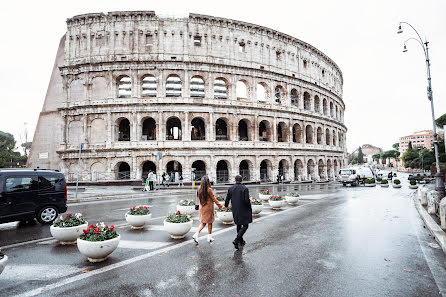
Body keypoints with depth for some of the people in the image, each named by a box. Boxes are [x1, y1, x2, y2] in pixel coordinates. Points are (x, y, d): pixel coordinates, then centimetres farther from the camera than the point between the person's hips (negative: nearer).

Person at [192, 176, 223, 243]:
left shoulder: (199, 189, -3)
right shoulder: (209, 189, -18)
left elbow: (199, 198, 7)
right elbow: (214, 198, -10)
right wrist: (219, 205, 1)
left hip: (201, 208, 5)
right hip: (208, 208, -5)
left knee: (203, 223, 18)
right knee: (209, 223, 11)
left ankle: (196, 234, 5)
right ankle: (209, 237, 21)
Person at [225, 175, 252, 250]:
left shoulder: (230, 188, -1)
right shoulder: (245, 188, -13)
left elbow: (227, 199, 3)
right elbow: (247, 200, -19)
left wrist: (225, 206, 22)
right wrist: (250, 207, -2)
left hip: (235, 211, 5)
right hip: (244, 210, -5)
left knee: (239, 225, 20)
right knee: (245, 226, 3)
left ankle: (241, 241, 30)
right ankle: (236, 240, -11)